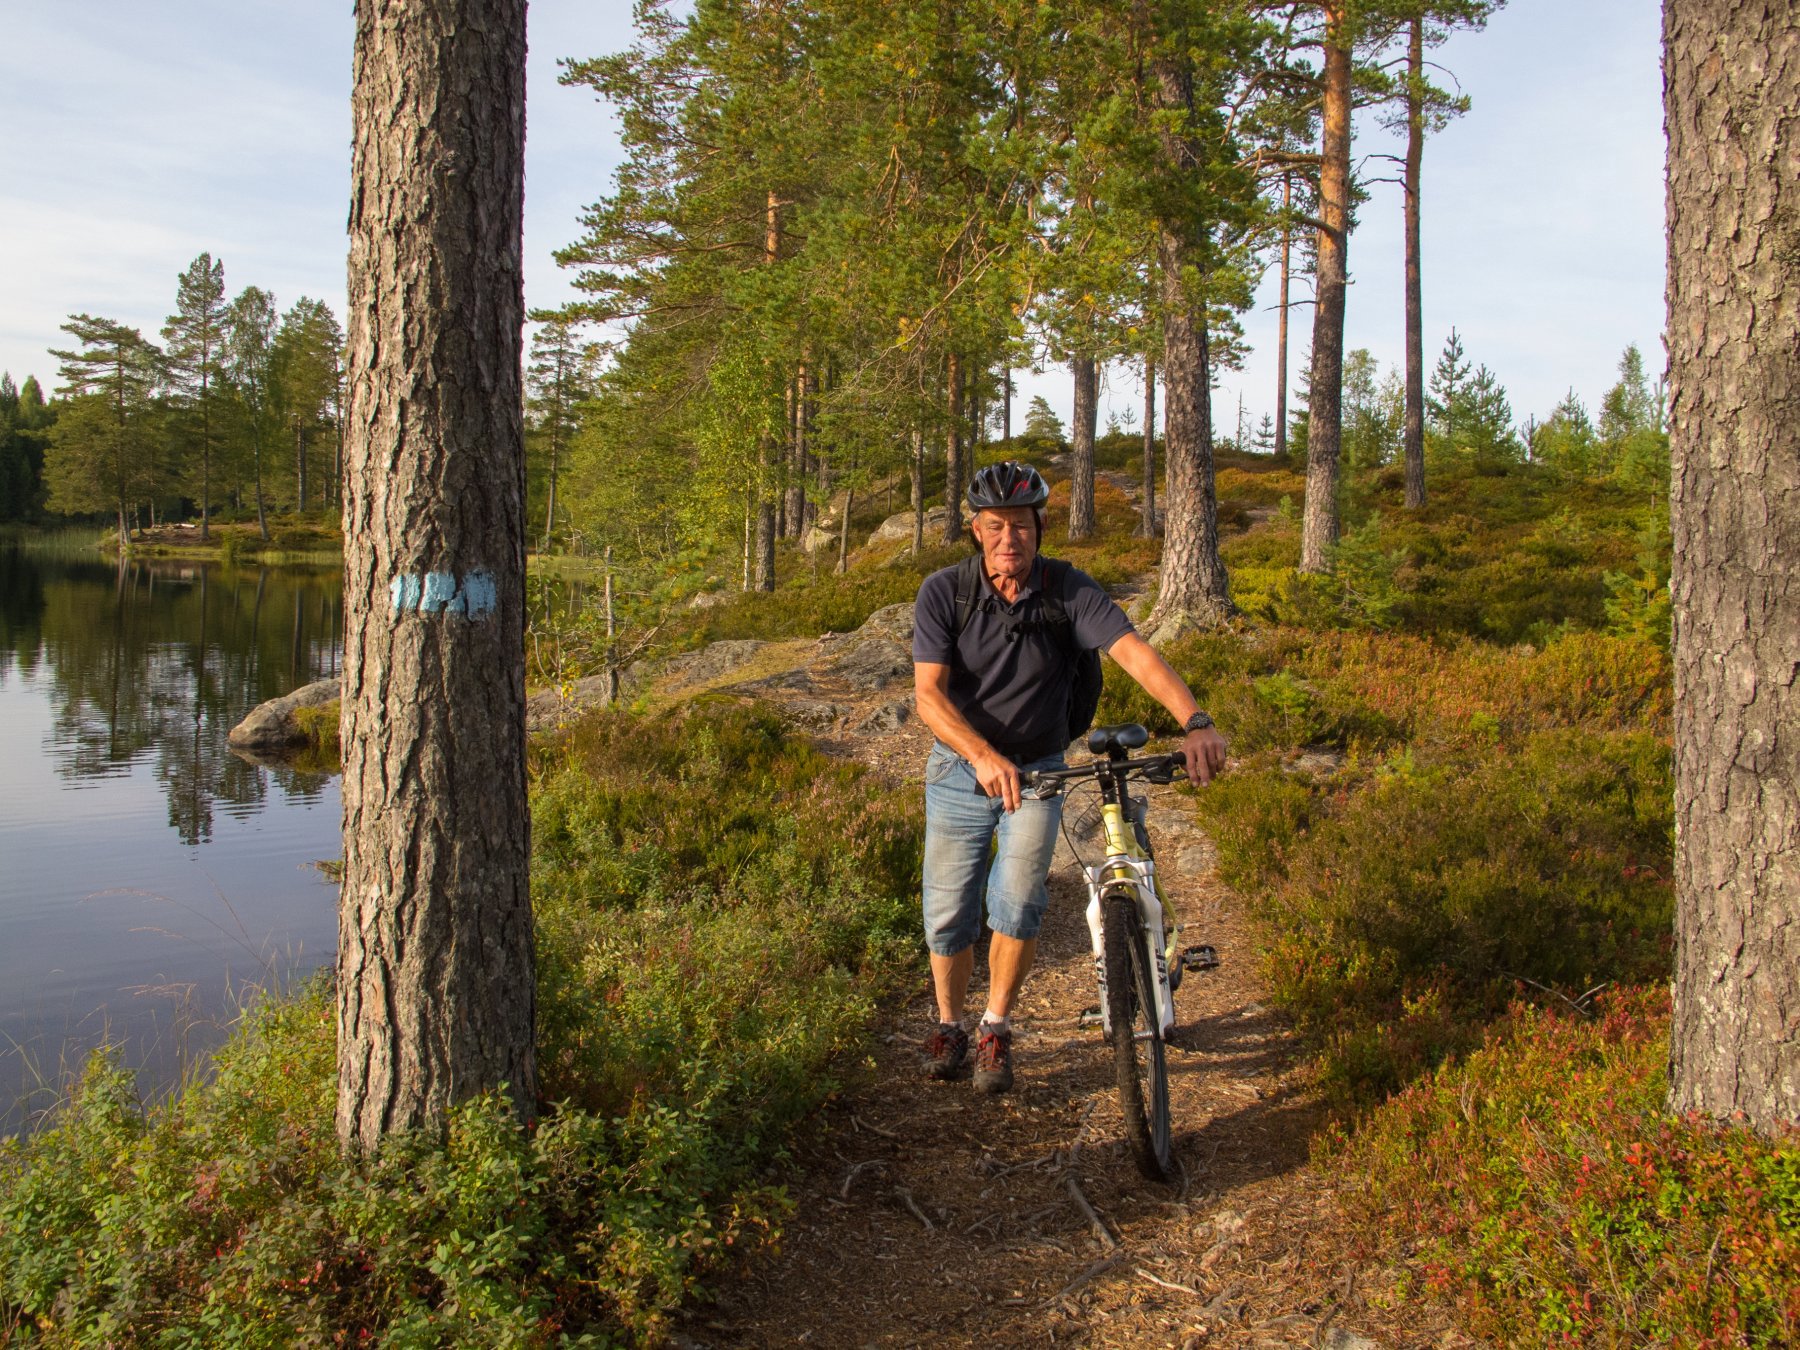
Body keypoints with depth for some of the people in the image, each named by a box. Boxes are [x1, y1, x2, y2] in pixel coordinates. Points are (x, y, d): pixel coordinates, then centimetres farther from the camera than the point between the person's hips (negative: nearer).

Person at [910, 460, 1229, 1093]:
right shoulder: (943, 592, -15)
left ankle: (996, 1030, 9)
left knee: (1018, 903, -15)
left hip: (1038, 771, 0)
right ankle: (949, 1027, 29)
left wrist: (1196, 722, -44)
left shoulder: (1069, 590, -14)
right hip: (960, 770, 0)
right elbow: (929, 693, -23)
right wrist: (984, 756, -40)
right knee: (947, 917, 2)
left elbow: (1134, 651, -27)